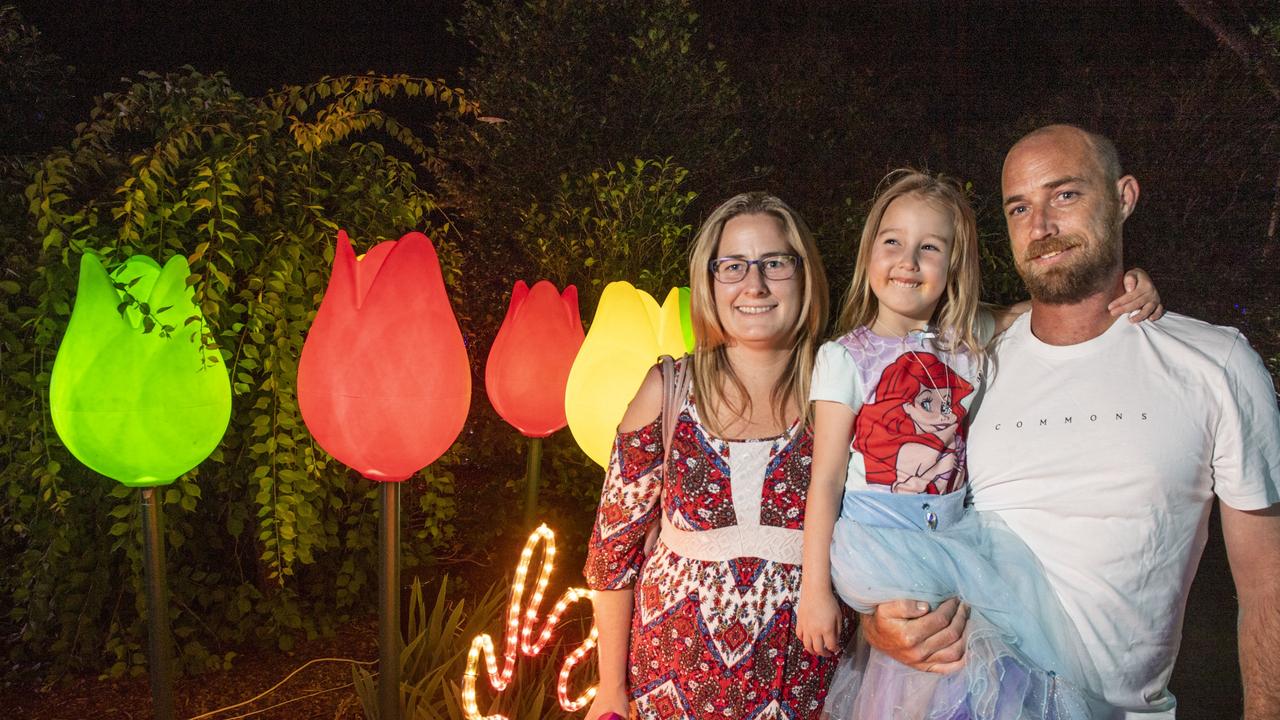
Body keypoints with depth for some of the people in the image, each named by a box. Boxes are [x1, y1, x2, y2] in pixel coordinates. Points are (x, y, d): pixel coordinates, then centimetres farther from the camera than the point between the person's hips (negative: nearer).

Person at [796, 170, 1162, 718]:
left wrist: (1123, 284, -6)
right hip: (875, 544, -4)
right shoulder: (844, 358, -6)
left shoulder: (971, 340, 5)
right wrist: (814, 588, -9)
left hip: (954, 538, 4)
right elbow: (826, 479, -7)